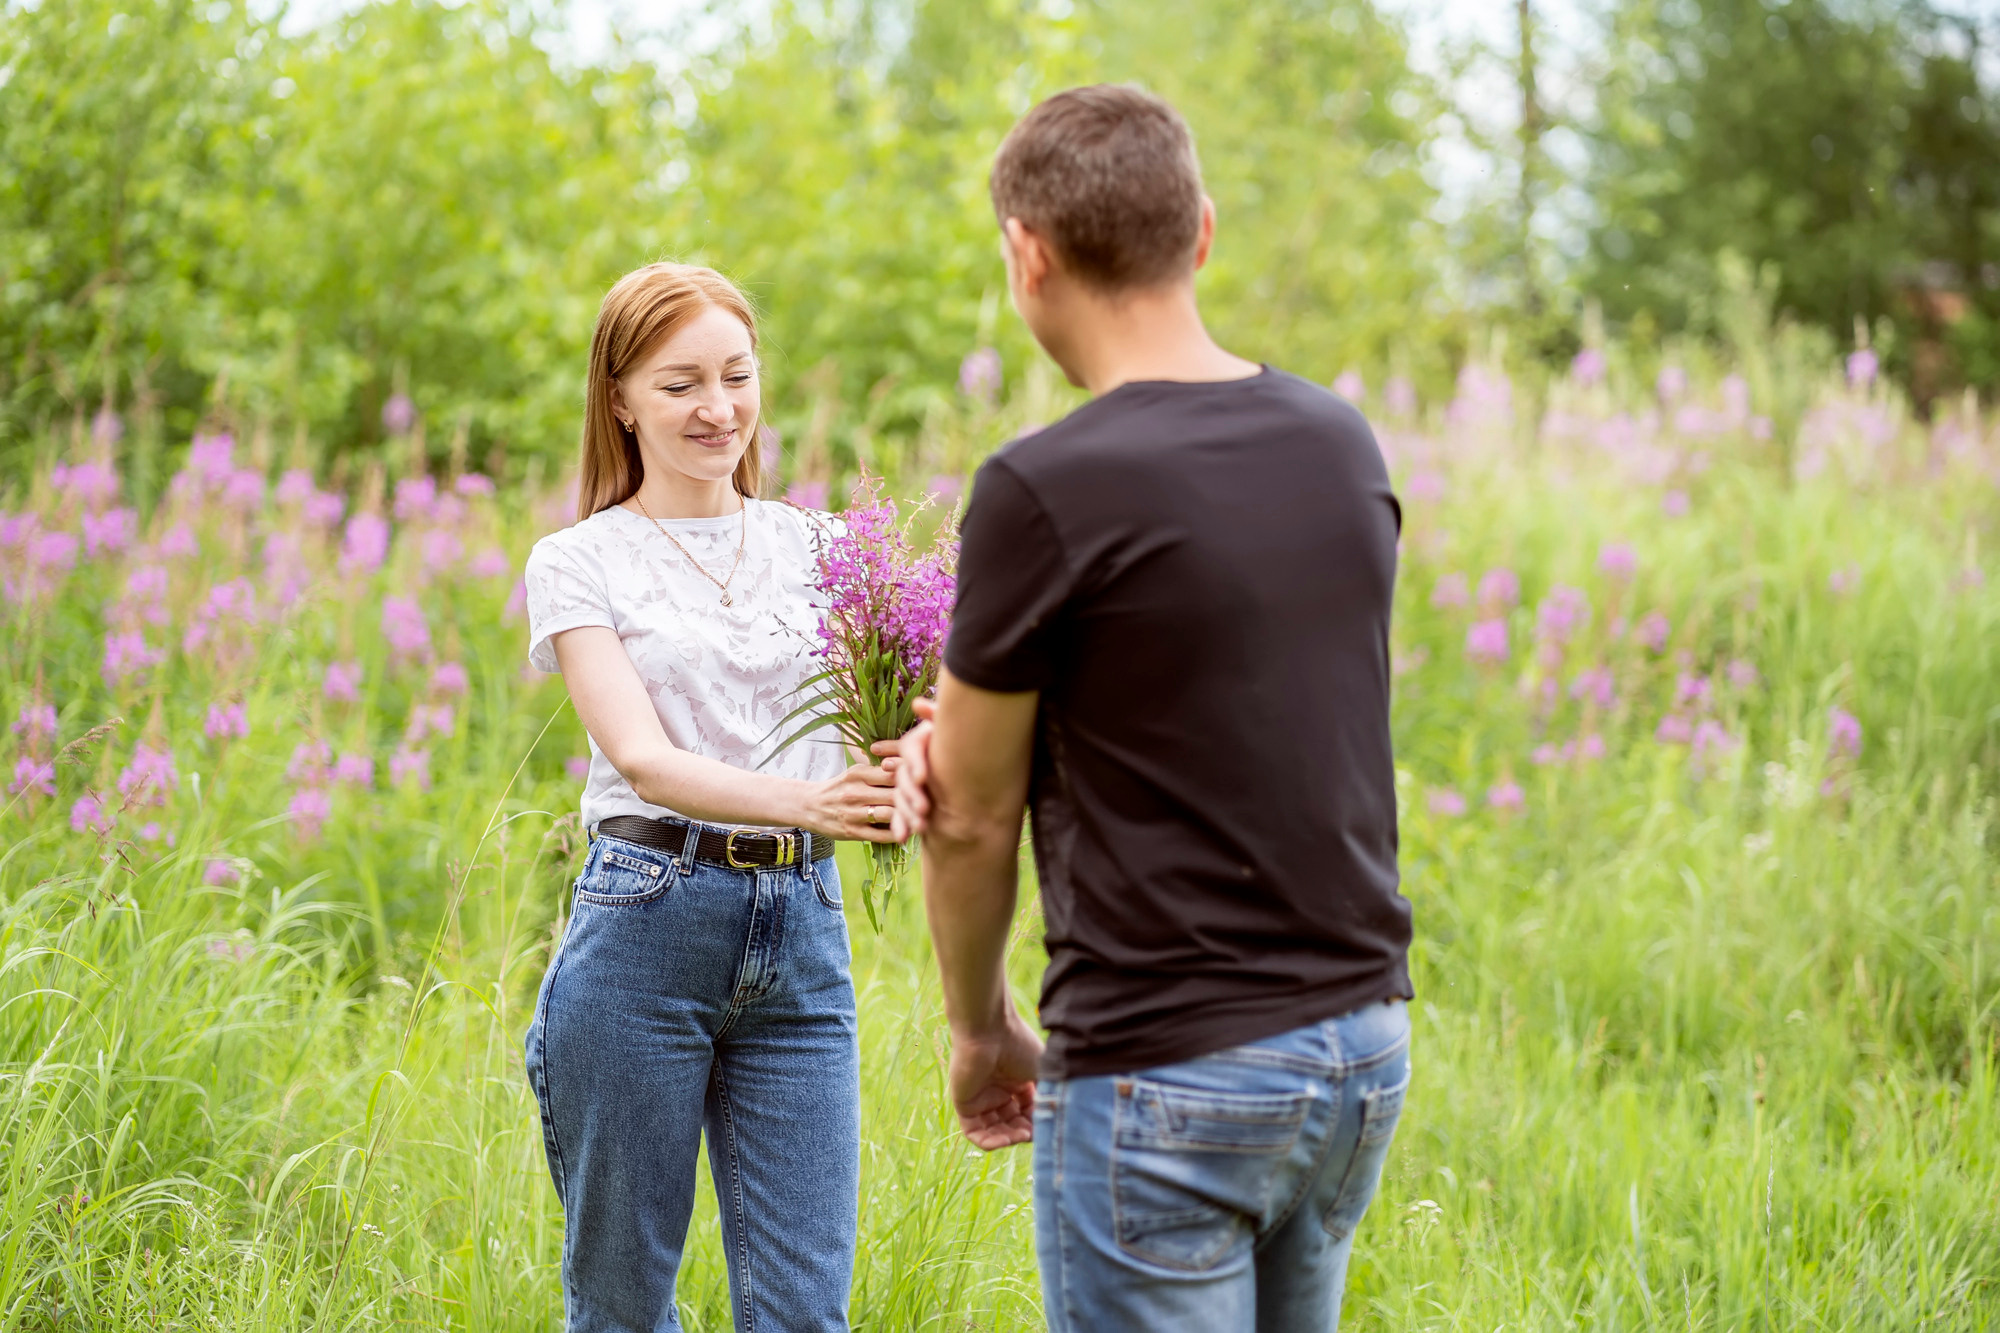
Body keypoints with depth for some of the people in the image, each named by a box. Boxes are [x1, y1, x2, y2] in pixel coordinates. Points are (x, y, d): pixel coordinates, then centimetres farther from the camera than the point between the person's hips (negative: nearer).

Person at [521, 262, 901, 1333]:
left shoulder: (817, 546, 10)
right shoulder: (580, 563, 0)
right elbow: (644, 760, -14)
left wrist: (908, 765, -29)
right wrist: (804, 801, -33)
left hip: (803, 934, 3)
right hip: (645, 928, -3)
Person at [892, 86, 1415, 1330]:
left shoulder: (1043, 491, -17)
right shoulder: (1344, 446, 4)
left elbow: (974, 822, -5)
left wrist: (981, 1029, 11)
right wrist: (977, 726, 3)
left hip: (1169, 1081, -7)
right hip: (1364, 1039, 7)